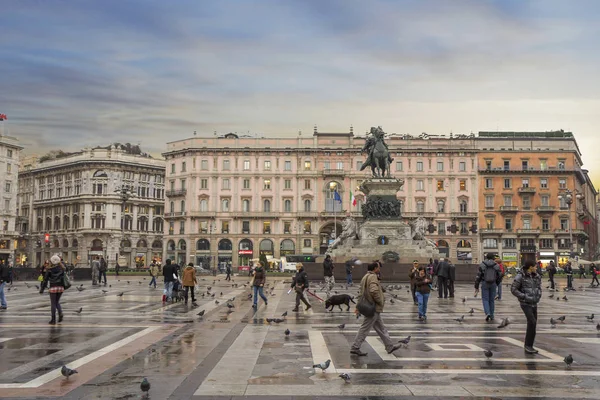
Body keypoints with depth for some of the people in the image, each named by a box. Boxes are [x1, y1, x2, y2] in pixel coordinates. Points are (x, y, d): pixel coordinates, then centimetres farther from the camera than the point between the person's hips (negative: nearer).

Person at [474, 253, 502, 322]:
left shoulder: (482, 265, -5)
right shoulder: (496, 266, -1)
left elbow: (478, 277, -5)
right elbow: (498, 277, 4)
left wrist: (476, 287, 0)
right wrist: (496, 285, 23)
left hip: (484, 284, -2)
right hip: (493, 284, 2)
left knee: (485, 299, 4)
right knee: (491, 300, 12)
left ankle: (487, 313, -17)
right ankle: (491, 316, 15)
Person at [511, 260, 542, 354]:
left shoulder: (536, 276, 7)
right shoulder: (520, 276, -11)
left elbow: (539, 286, 23)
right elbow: (513, 290, -11)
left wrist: (539, 295, 5)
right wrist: (525, 297, -17)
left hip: (534, 303, 7)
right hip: (525, 303, -7)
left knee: (532, 324, 7)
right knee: (532, 322, -19)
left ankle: (529, 347, 16)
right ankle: (528, 345, -10)